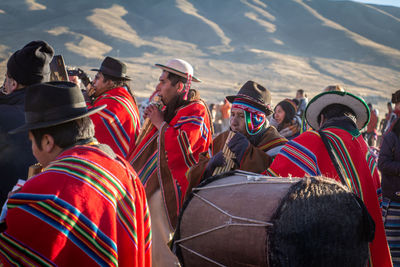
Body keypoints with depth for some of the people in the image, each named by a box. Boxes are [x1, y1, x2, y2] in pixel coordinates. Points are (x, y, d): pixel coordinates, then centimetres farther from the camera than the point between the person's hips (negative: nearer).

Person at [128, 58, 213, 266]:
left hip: (173, 187, -9)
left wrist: (160, 123, -15)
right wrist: (151, 120, 12)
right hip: (154, 184, 9)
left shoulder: (195, 111, -11)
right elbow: (151, 145, 28)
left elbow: (181, 146, -26)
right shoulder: (170, 108, 17)